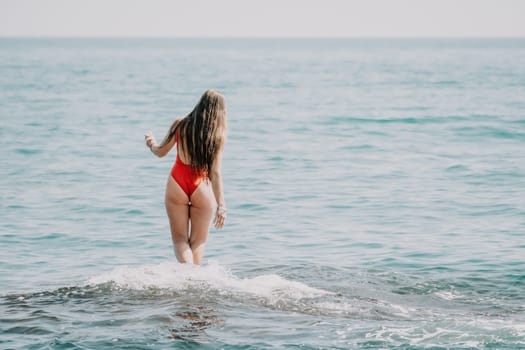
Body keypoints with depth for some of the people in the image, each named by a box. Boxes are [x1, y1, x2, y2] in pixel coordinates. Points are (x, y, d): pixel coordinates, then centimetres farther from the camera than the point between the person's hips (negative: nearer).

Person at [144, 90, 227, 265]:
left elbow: (160, 152, 9)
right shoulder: (218, 134, -6)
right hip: (201, 187, -1)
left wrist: (151, 143, 32)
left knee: (180, 240, 9)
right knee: (198, 242, 14)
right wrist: (221, 205, -5)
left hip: (177, 184, 1)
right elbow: (215, 173, -8)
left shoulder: (180, 125, -2)